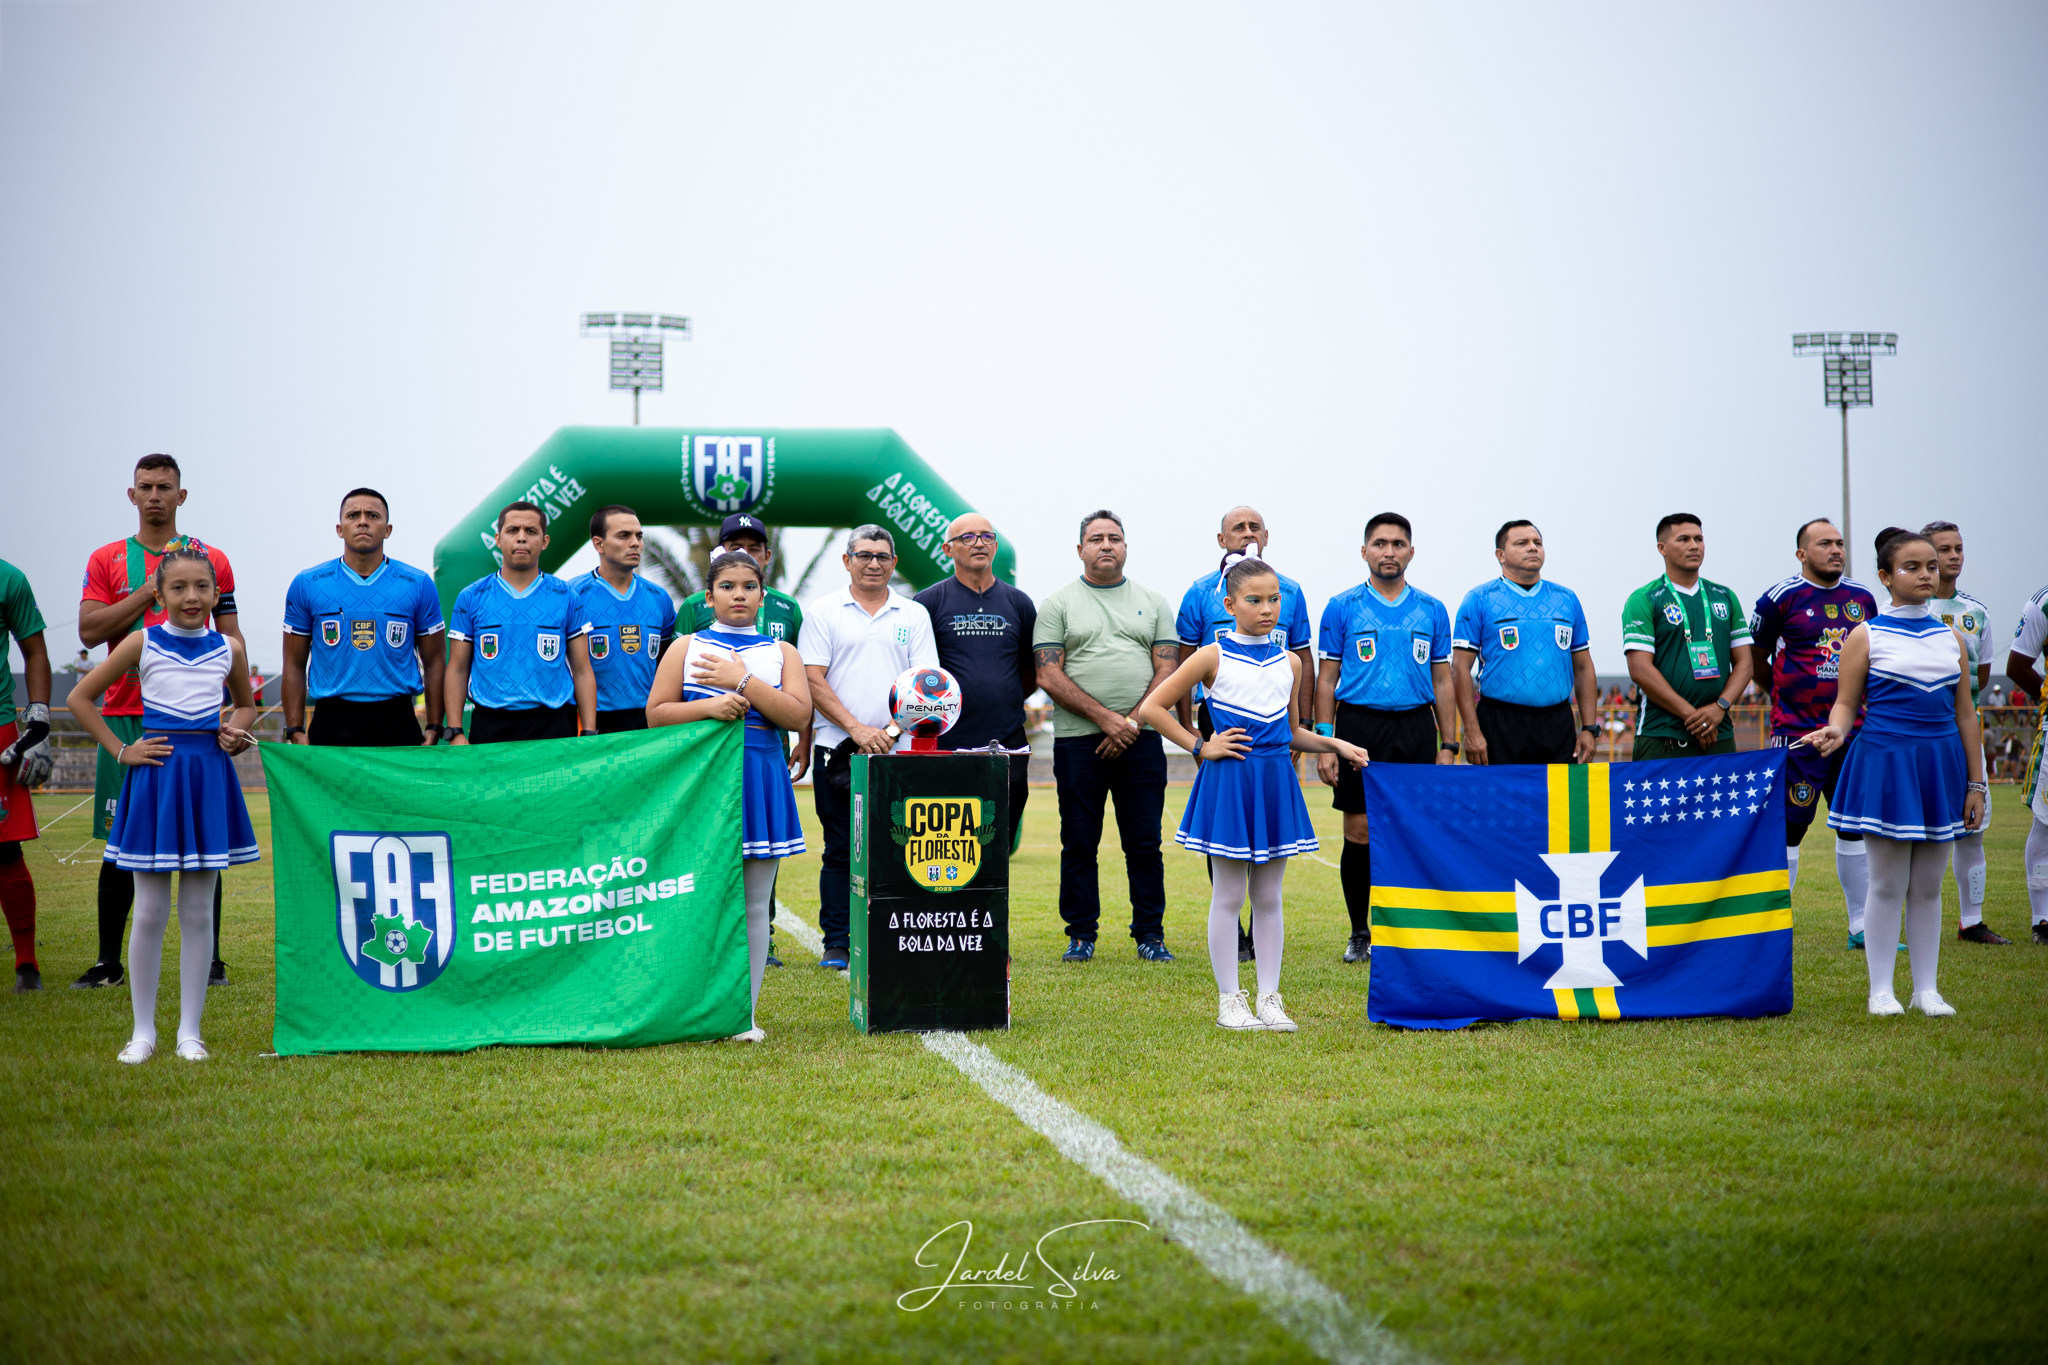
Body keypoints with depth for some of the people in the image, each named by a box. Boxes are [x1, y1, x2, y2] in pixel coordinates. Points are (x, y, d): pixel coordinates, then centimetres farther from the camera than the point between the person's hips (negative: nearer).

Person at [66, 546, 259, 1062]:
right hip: (156, 776, -2)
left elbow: (247, 704, 23)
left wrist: (236, 730, 1)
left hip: (208, 775, 2)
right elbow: (80, 697, 4)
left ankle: (189, 1031, 13)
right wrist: (121, 751, -2)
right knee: (150, 912, 1)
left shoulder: (229, 649, 5)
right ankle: (143, 1031, 13)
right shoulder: (142, 644, -2)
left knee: (198, 912, 5)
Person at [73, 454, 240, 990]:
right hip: (126, 718, 0)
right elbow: (89, 630, -4)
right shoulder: (106, 560, 8)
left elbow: (230, 636, 11)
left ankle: (210, 960, 8)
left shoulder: (211, 559, 9)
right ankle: (108, 962, 10)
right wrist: (154, 588, -9)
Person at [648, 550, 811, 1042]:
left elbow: (799, 713, -5)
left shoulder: (781, 652, 9)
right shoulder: (687, 647, 8)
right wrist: (707, 708, -13)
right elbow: (656, 713, 3)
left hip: (760, 776, 1)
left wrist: (742, 680, -11)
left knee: (754, 904, 3)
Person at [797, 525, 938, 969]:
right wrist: (857, 729, -12)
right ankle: (837, 945, 7)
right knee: (841, 850, 2)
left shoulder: (914, 616, 11)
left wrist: (891, 730, -9)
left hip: (899, 751, 1)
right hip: (839, 749, -1)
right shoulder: (823, 613, 5)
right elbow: (813, 680, -2)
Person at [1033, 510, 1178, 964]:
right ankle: (1081, 934, 11)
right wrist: (1105, 718, -13)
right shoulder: (1057, 604, 5)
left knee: (1145, 843, 2)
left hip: (1141, 739, 1)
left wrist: (1131, 722, -9)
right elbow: (1049, 676, -4)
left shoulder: (1152, 602, 12)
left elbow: (1167, 671, 5)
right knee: (1079, 843, 2)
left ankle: (1150, 934, 9)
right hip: (1078, 740, -1)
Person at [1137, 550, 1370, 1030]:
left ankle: (1269, 998, 14)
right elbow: (1151, 709, -2)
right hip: (1228, 780, -4)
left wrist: (1334, 744, 4)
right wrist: (1201, 747, -6)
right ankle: (1229, 1000, 9)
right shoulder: (1213, 657, -3)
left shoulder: (1290, 662, 10)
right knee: (1228, 895, 1)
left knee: (1268, 896, 8)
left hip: (1276, 782, 4)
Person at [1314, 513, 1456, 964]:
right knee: (1359, 835, 0)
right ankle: (1360, 933, 12)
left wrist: (1447, 746, 5)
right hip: (1358, 726, -2)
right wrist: (1324, 744, -5)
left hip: (1416, 727, 2)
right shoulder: (1342, 608, 4)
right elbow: (1327, 678, 3)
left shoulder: (1432, 611, 9)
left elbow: (1442, 681, 12)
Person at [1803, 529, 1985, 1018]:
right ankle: (1881, 990, 8)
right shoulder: (1866, 637, -1)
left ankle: (1926, 989, 15)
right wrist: (1836, 730, -25)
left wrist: (1975, 784, 9)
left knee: (1928, 886, 7)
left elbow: (1965, 714, 12)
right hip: (1884, 762, -4)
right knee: (1888, 884, -1)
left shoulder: (1951, 638, 10)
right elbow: (1846, 703, -2)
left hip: (1941, 764, 4)